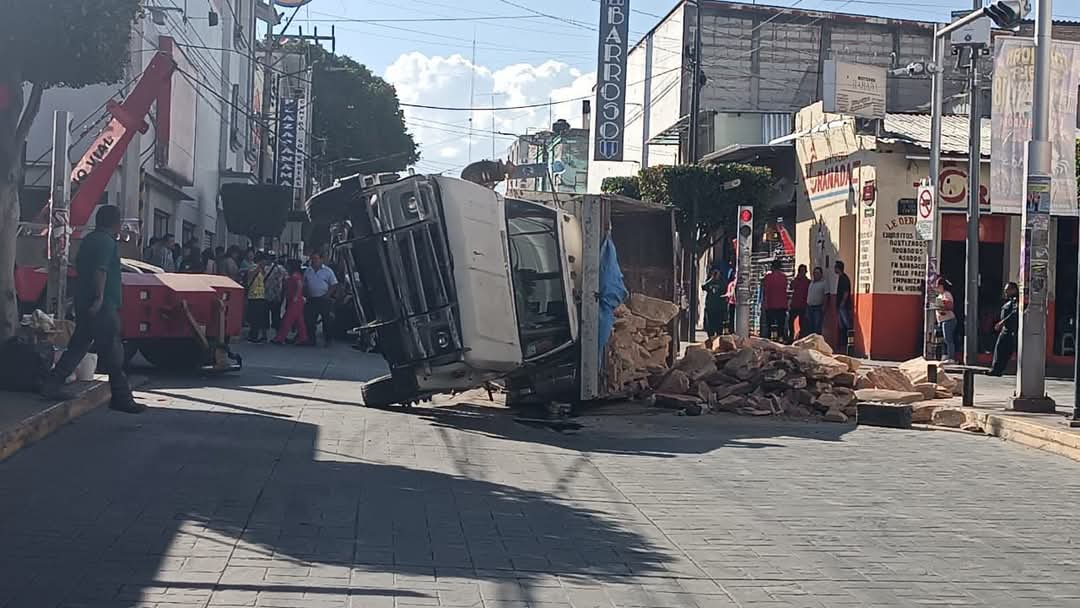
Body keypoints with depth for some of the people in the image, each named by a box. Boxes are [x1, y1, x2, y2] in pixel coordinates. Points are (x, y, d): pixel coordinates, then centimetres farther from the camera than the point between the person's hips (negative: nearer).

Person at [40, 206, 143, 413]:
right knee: (113, 352, -4)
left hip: (83, 303, 9)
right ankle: (121, 397, 0)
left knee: (78, 346, 12)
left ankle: (52, 384, 7)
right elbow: (100, 270, -22)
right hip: (103, 307, -9)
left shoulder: (89, 240, 19)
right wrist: (99, 297, -26)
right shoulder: (106, 242, -10)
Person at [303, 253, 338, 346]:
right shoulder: (307, 272, 11)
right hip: (312, 300, 4)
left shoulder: (327, 271, 0)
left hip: (324, 299, -4)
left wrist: (327, 295, -11)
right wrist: (306, 295, 1)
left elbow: (334, 285, 0)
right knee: (310, 321, 2)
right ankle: (311, 340, 11)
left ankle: (328, 340, 5)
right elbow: (305, 286, 18)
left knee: (326, 321, -2)